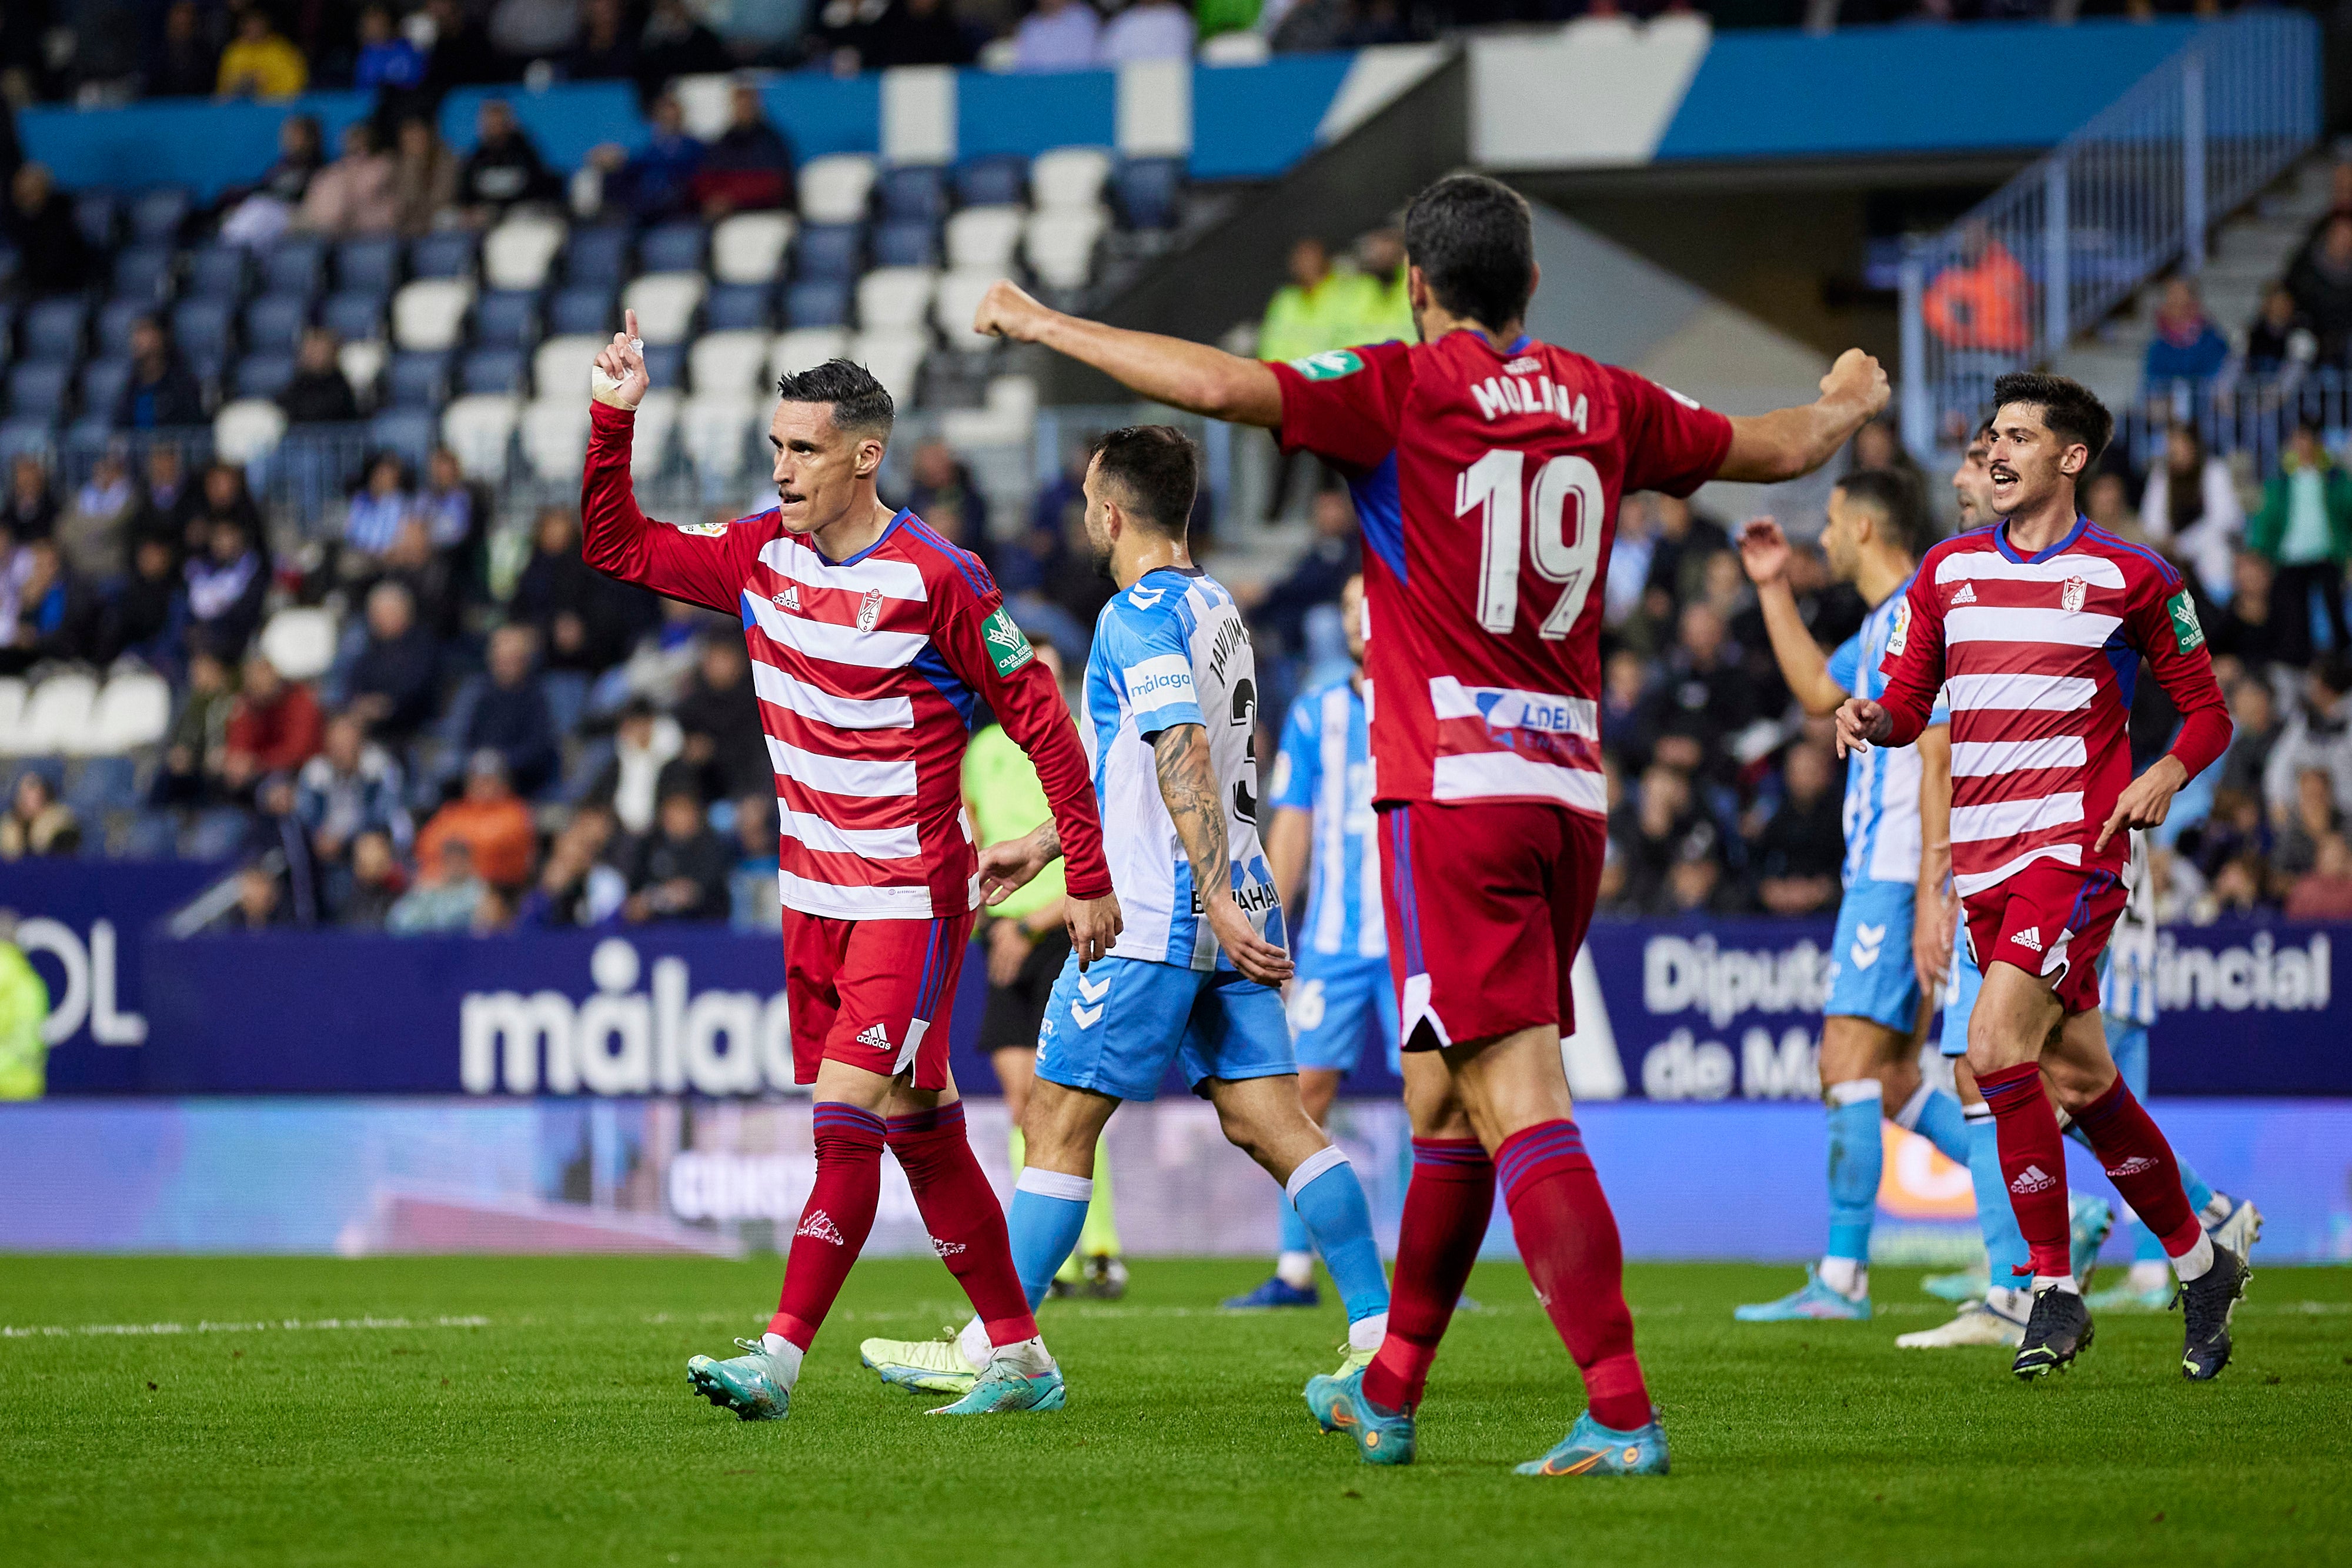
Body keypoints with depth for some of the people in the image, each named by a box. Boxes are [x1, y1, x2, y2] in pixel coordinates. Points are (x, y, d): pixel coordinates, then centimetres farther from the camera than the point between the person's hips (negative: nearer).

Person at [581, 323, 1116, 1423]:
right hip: (813, 894, 7)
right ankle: (1019, 1356, 18)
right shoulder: (760, 557, 5)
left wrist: (1088, 878, -9)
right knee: (923, 1135, 10)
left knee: (849, 1116, -15)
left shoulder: (934, 579, -14)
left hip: (912, 896, -7)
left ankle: (780, 1359, -18)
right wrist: (612, 421, 0)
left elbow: (1040, 719, -9)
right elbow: (616, 547, 14)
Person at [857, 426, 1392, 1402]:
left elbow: (1186, 763, -23)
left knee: (1058, 1124, -2)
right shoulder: (1216, 607, 18)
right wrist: (1045, 842, 32)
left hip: (1152, 917, -9)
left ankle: (991, 1351, 2)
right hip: (1229, 918, 9)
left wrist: (1218, 903, -28)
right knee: (1267, 1119, 4)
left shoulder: (1140, 617, -12)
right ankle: (1380, 1328, -5)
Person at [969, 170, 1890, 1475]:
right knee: (1445, 1097, 18)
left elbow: (1217, 384, -17)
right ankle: (1388, 1393, 28)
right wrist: (1847, 404, 48)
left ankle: (1622, 1415, -22)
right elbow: (1783, 447, 25)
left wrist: (1043, 324, -4)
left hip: (1453, 791, -6)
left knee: (1521, 1108, -12)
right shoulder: (1604, 403, 11)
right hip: (1570, 793, 6)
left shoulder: (1402, 387, -5)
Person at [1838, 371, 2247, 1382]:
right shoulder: (1948, 570, 12)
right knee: (2080, 1082, 10)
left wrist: (2166, 777, -13)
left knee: (1997, 1046, -21)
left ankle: (2055, 1288, -10)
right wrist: (1873, 720, -11)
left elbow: (2207, 711, 6)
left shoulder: (2130, 578, 0)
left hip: (2075, 843, -5)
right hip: (1982, 858, 5)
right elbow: (1911, 698, 12)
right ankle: (2199, 1261, 27)